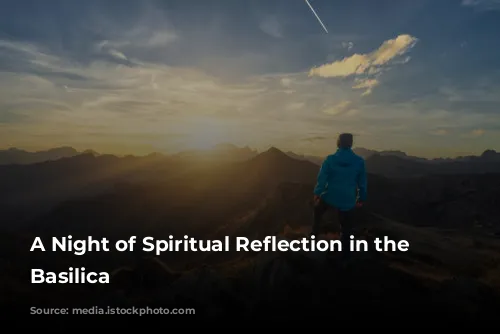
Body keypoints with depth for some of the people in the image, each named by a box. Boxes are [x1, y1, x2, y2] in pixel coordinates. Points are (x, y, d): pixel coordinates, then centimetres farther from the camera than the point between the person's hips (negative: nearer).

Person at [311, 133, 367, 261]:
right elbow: (362, 182, 1)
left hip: (329, 197, 0)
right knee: (346, 228, 15)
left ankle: (314, 232, 32)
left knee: (318, 209, 32)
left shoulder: (330, 159, -11)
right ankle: (345, 253, 24)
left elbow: (322, 178, -7)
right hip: (348, 200, 0)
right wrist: (362, 198, 13)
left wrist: (317, 193, 6)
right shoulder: (359, 161, -7)